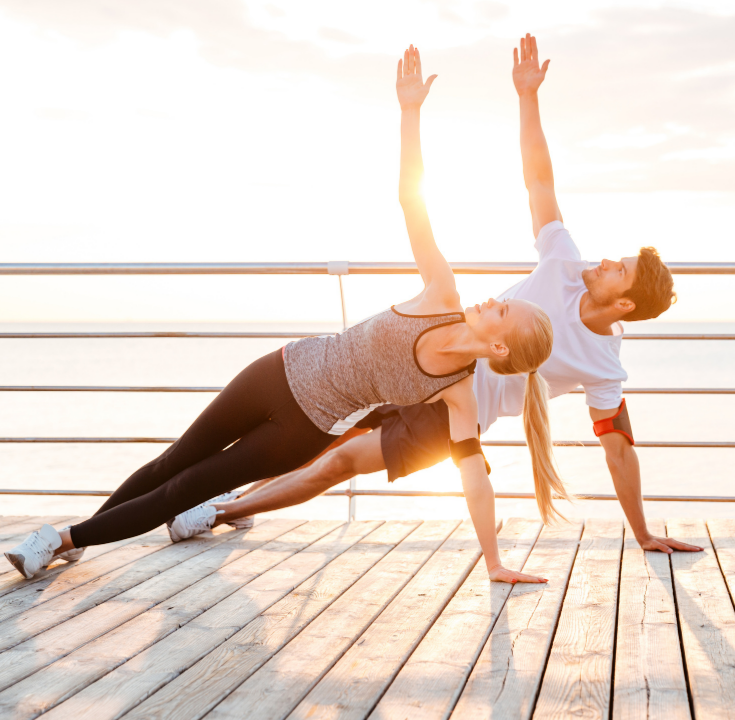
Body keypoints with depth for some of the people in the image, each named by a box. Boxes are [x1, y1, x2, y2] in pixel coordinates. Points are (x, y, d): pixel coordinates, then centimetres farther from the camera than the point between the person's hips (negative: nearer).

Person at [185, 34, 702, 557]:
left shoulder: (604, 367, -18)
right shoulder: (567, 270, -9)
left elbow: (620, 450, -11)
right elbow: (539, 180, -10)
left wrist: (644, 536, -11)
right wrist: (528, 97, -18)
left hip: (454, 414, -4)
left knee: (342, 462, -8)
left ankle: (224, 510, 9)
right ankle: (238, 498, 28)